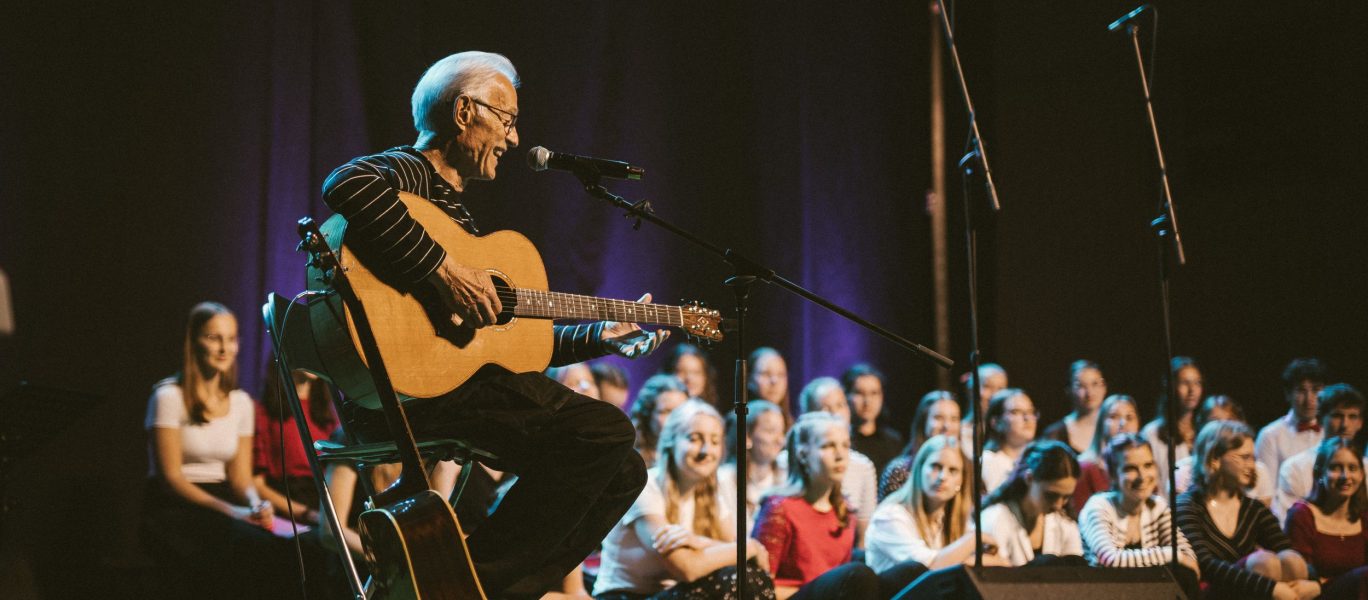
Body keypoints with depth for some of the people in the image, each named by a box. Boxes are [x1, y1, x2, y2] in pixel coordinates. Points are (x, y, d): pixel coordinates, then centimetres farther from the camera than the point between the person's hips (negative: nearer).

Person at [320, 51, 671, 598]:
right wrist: (442, 267, -26)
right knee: (605, 431, -19)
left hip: (462, 379, 10)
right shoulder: (409, 173, -1)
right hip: (406, 389, -10)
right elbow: (348, 186, -29)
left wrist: (600, 337, 29)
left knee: (622, 472, 8)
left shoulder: (452, 205, 29)